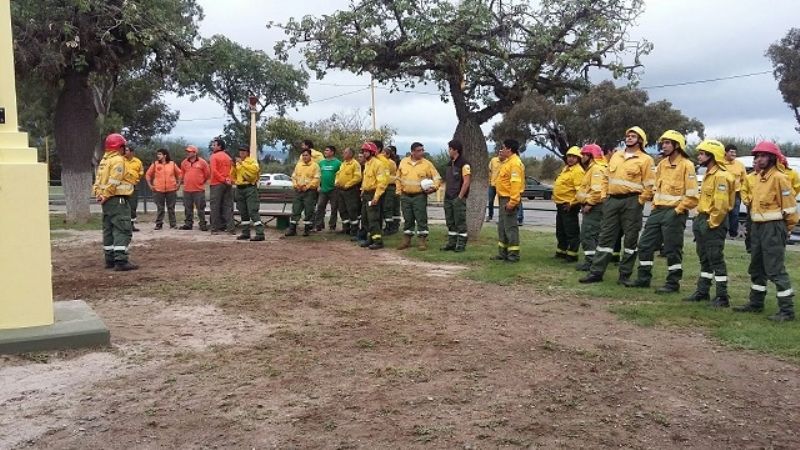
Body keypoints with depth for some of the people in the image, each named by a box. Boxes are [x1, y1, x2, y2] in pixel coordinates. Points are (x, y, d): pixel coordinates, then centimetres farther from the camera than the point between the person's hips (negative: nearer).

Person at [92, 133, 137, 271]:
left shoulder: (103, 160, 17)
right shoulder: (118, 160, -12)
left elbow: (98, 179, 11)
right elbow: (113, 182, -19)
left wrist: (98, 194, 3)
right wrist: (105, 196, -13)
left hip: (107, 201, 10)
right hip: (118, 199, -10)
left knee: (109, 230, 14)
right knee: (123, 230, -10)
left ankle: (110, 259, 19)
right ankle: (121, 261, -15)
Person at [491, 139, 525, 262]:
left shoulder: (515, 163, -16)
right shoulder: (507, 162, 18)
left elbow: (515, 184, -24)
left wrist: (512, 201, -27)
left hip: (509, 200, -11)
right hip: (503, 199, 11)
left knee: (510, 227, -7)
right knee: (502, 227, 15)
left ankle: (513, 255, -2)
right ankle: (503, 253, 23)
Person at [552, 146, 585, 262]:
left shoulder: (578, 171, -15)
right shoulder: (566, 169, 16)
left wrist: (572, 203, -22)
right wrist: (556, 197, 21)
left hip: (569, 206, -10)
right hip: (560, 205, 10)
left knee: (571, 232, -4)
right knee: (560, 230, 19)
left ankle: (572, 255, 1)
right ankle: (561, 251, 30)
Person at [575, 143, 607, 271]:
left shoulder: (597, 169, -14)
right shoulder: (590, 168, 21)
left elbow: (597, 190, -24)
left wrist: (589, 204, -21)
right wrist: (585, 203, 18)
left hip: (594, 207, -11)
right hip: (590, 207, 11)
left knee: (588, 235, -11)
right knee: (591, 235, 14)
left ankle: (590, 262, -10)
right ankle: (593, 260, 19)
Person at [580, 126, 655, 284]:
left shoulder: (645, 159, -3)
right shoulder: (616, 156, 16)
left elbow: (649, 185, -7)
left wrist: (640, 202, -11)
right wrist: (607, 195, 13)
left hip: (631, 201, -5)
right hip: (612, 200, 5)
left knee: (630, 238, 1)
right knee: (606, 236, 4)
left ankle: (625, 274, 9)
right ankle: (596, 272, 5)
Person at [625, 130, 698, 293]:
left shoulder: (686, 165, -10)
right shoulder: (662, 164, 12)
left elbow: (692, 195, -14)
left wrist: (678, 210, -14)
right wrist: (655, 205, 13)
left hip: (674, 213, -8)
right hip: (658, 211, 8)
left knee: (672, 250, 0)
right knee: (645, 244, 9)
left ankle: (673, 283, 11)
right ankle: (643, 278, 20)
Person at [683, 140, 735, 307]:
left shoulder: (720, 176, -17)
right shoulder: (709, 174, 16)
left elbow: (721, 204, -23)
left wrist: (711, 224, -19)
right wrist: (700, 219, 15)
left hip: (714, 223, -10)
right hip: (703, 219, 10)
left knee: (716, 259, -5)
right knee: (704, 259, 15)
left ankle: (722, 297, 2)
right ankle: (702, 291, 24)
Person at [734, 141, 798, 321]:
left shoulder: (779, 178, -14)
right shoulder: (754, 177, 10)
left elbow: (789, 205, -11)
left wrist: (788, 227, -4)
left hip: (773, 227, -9)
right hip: (758, 226, 9)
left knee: (776, 270, -9)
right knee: (757, 268, 17)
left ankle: (787, 310, -4)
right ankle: (756, 303, 29)